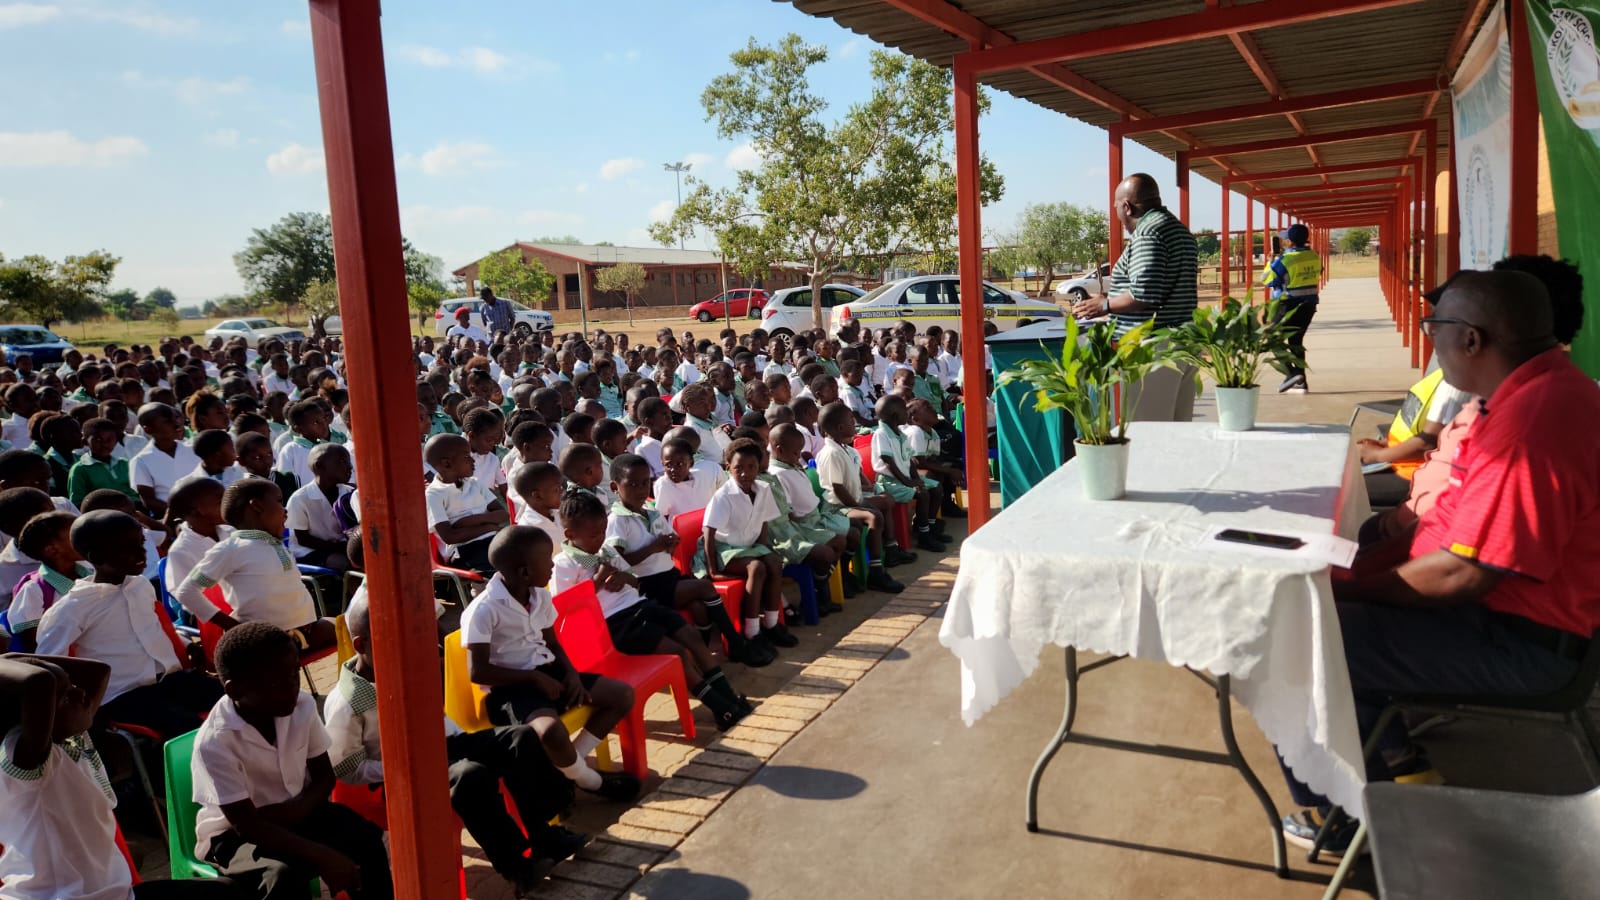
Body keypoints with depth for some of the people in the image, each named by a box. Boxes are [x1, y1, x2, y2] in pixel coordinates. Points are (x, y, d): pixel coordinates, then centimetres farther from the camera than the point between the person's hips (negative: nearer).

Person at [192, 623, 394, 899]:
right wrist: (321, 856, -34)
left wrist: (298, 808, -23)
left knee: (364, 836, -20)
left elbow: (324, 776, 0)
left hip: (295, 813, 4)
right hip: (234, 834, -4)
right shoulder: (215, 742, -27)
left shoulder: (303, 706, -13)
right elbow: (248, 825, -27)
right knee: (284, 875, -33)